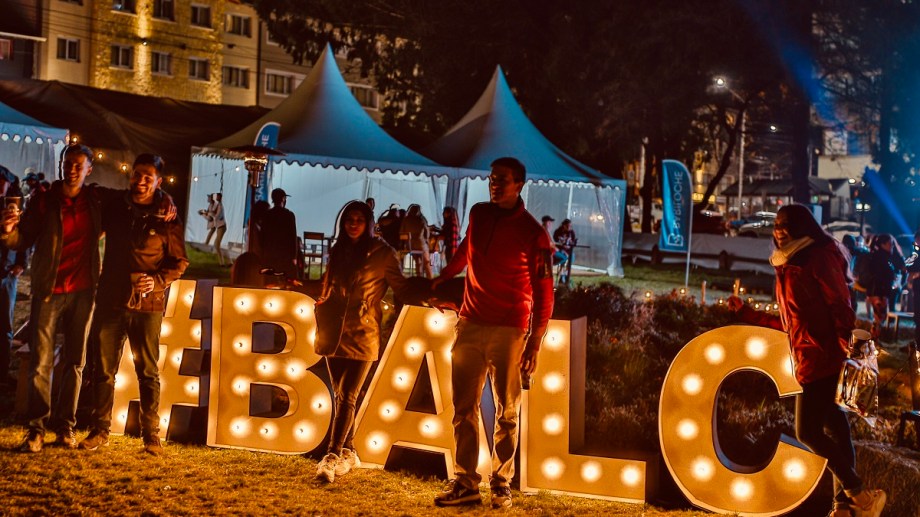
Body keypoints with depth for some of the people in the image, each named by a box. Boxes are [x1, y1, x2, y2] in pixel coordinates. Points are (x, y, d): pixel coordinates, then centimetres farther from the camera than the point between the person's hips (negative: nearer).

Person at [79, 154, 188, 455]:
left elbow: (180, 261, 1)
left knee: (148, 371, 5)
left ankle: (151, 434, 11)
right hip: (111, 301, 3)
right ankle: (99, 430, 14)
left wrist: (159, 281, -13)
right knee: (103, 369, 5)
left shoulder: (167, 219, -1)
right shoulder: (114, 210, 6)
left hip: (148, 305, -2)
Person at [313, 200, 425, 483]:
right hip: (335, 332, 6)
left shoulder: (382, 253, -1)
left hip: (362, 335, -5)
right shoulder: (338, 252, 15)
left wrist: (429, 295, -14)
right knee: (341, 396, 9)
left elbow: (401, 287, -1)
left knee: (347, 397, -11)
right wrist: (322, 302, 13)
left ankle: (332, 457, -15)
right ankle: (348, 452, 19)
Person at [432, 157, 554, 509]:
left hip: (509, 330, -4)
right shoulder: (478, 214, 8)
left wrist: (534, 344, -11)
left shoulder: (533, 233, -6)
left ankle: (501, 485, 10)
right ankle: (465, 483, 6)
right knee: (465, 408, 2)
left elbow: (543, 293, -6)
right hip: (470, 324, 4)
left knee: (506, 411, 2)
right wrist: (443, 278, 23)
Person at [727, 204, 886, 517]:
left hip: (823, 358, -9)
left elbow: (841, 307, -14)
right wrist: (746, 312, 27)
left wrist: (849, 351, -23)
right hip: (808, 361, 9)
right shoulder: (788, 267, 20)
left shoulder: (820, 257, -5)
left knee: (807, 431, -11)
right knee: (834, 430, 9)